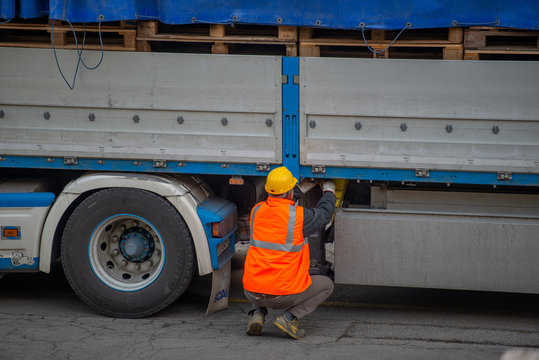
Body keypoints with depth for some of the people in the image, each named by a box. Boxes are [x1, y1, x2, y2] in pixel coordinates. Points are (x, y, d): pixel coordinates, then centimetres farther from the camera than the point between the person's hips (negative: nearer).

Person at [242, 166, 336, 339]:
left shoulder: (257, 211, 0)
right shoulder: (299, 216, -14)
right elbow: (324, 215, 7)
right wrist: (329, 192, 26)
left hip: (252, 293, 5)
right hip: (283, 295, -5)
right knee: (326, 285, 20)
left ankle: (257, 312, 11)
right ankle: (289, 317, -1)